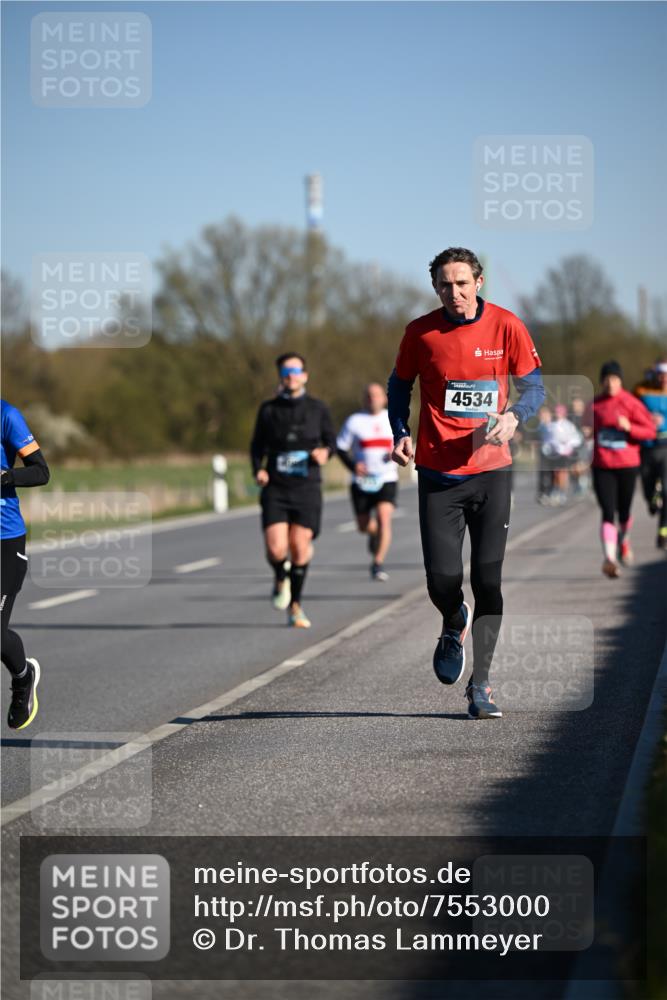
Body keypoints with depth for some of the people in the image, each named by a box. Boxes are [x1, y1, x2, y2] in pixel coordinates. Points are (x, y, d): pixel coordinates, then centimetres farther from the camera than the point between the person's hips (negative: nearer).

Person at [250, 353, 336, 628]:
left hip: (307, 488, 0)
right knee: (276, 549, -14)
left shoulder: (317, 409, 4)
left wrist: (325, 452, -11)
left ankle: (295, 606, 16)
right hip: (275, 489, 0)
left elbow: (331, 439, 12)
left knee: (300, 548, -2)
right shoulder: (268, 410, 5)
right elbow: (257, 445, 12)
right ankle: (281, 579, 22)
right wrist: (258, 470, -6)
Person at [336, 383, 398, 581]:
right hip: (361, 482, 0)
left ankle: (378, 563, -18)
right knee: (363, 526, 8)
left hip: (387, 480, 0)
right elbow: (340, 448, 2)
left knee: (384, 519, -20)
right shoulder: (354, 421, 0)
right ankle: (374, 531, 45)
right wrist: (353, 466, -15)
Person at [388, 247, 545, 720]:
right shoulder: (420, 332, -2)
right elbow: (400, 384, 13)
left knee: (488, 581, -3)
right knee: (442, 580, -6)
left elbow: (534, 386, 5)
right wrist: (401, 434, -2)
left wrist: (513, 416, -16)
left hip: (490, 471, 0)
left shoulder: (506, 326, -3)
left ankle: (480, 684, 8)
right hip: (437, 472, 0)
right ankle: (455, 624, 31)